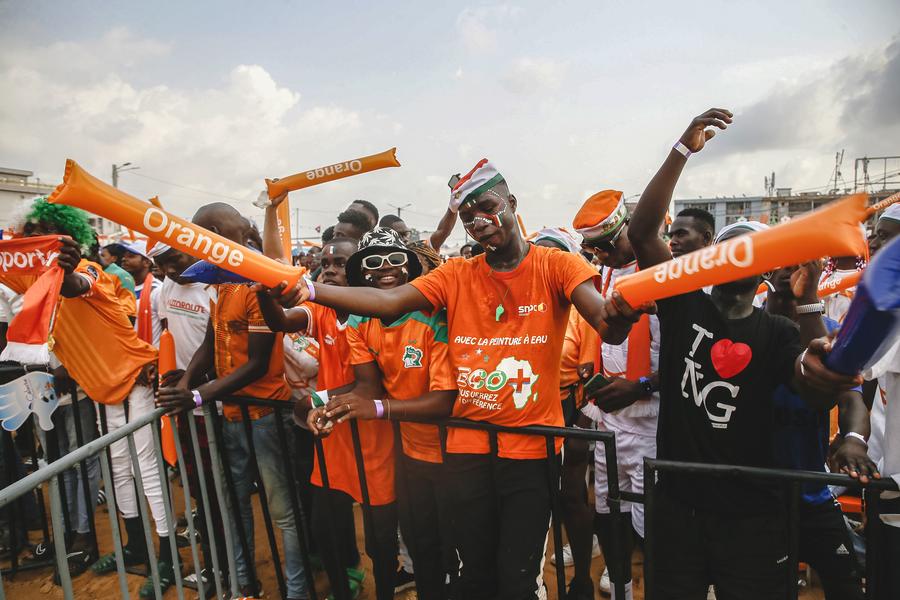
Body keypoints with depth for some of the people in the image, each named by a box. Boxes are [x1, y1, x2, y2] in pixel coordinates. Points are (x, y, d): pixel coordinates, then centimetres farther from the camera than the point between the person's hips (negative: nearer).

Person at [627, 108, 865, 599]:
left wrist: (807, 300, -34)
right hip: (677, 504, 0)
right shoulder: (683, 306, -3)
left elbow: (820, 394, -21)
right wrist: (683, 150, -20)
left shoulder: (777, 332, -2)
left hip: (751, 514, 0)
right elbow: (641, 232, -14)